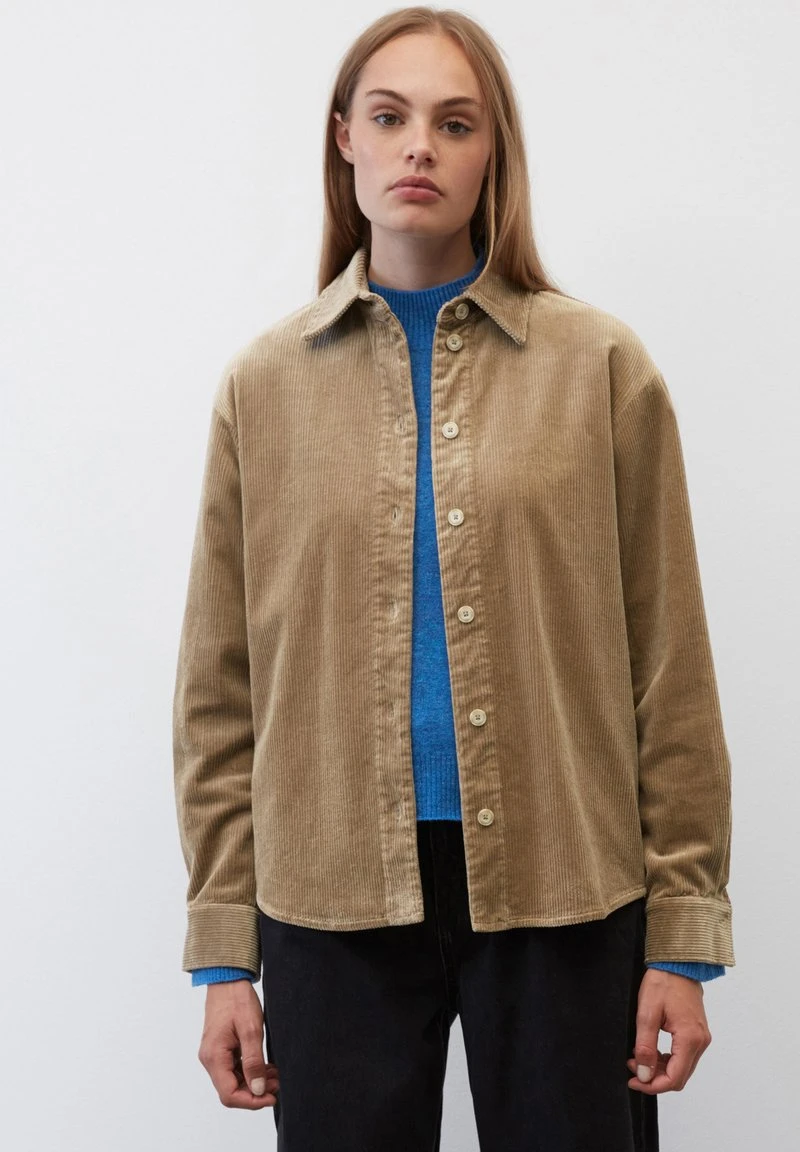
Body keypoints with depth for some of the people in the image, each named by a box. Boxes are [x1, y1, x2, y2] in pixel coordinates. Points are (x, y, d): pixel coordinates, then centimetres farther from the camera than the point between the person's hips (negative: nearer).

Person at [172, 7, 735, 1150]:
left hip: (563, 892, -1)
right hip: (334, 896, 1)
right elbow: (221, 690, 6)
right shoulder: (266, 382, 5)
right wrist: (225, 949, 4)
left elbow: (669, 670, 1)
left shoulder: (603, 366, 1)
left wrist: (685, 936, -2)